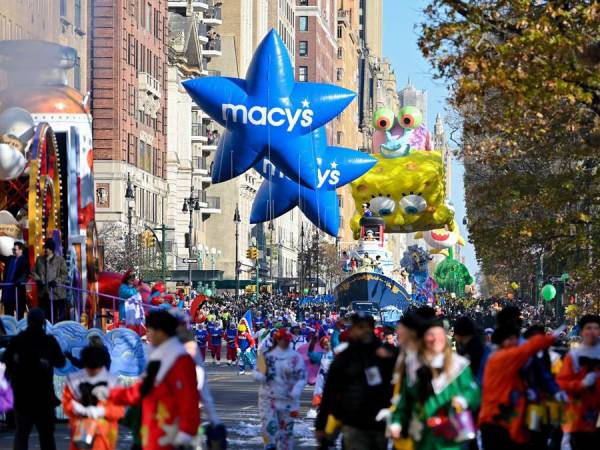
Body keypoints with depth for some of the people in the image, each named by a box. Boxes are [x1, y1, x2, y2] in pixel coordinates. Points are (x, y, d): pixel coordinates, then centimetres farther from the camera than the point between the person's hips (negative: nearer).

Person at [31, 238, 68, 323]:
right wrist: (37, 279, -5)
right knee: (44, 316, 8)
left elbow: (65, 274, -4)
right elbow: (33, 272, 15)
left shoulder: (60, 260, -1)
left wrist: (56, 281, -19)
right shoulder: (39, 259, 13)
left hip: (57, 294, -4)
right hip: (43, 294, 4)